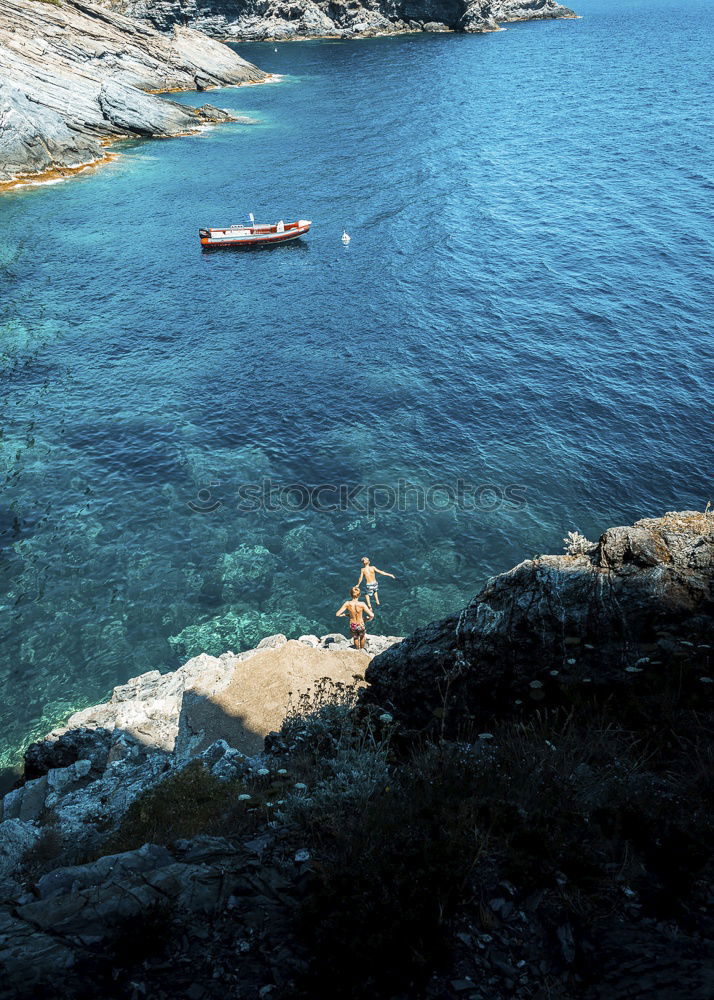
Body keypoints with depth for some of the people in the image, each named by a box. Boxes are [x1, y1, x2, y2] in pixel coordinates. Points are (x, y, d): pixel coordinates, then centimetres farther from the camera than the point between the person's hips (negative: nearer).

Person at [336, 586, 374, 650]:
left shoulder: (347, 604, -22)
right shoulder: (362, 604, -27)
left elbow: (337, 614, -18)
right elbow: (371, 615, -28)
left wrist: (345, 614, 0)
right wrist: (368, 619, -6)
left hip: (352, 626, 2)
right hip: (361, 625, -2)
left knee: (355, 638, 35)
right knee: (362, 636, 35)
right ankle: (362, 649, 56)